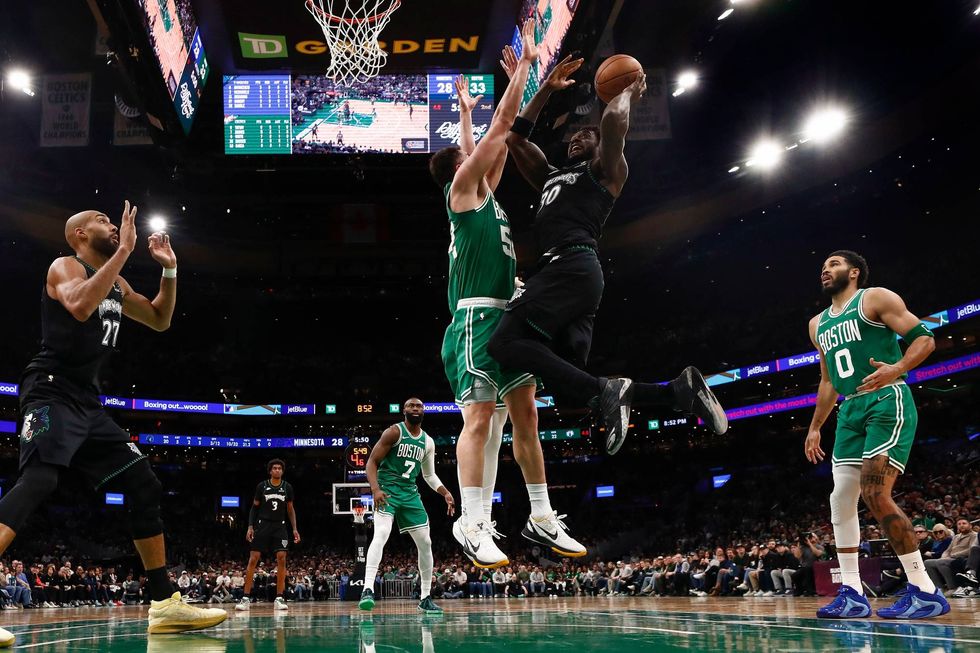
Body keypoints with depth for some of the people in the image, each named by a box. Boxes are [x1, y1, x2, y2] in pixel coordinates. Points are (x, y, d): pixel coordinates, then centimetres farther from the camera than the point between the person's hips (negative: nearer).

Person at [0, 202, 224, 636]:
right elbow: (81, 306, -26)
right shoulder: (65, 266, -4)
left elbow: (160, 320, 28)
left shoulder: (116, 284, 20)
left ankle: (165, 604, 8)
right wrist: (124, 250, -22)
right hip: (51, 393, -9)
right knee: (37, 481, -31)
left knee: (145, 487, 4)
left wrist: (169, 268, 15)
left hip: (87, 402, 9)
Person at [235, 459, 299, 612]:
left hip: (280, 526, 1)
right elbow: (254, 507, 6)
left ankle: (279, 598, -4)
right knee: (253, 559, -5)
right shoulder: (262, 486, -2)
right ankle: (246, 598, 0)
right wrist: (250, 526, -4)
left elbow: (290, 509, 10)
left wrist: (294, 529, 3)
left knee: (281, 559, -9)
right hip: (263, 525, -1)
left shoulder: (287, 487, 3)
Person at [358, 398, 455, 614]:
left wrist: (446, 493, 6)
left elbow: (429, 475, 21)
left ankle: (425, 598, 15)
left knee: (425, 543, 4)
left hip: (410, 493, 6)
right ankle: (367, 590, -32)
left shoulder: (428, 442, 11)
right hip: (387, 490, -6)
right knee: (381, 534, -29)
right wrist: (375, 489, -25)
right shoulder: (394, 432, -7)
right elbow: (372, 462, -10)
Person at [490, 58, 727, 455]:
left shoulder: (604, 170, 13)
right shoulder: (551, 176, 35)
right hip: (563, 271, 9)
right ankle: (680, 392, -7)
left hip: (572, 266, -9)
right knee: (570, 377, -3)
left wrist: (629, 92, 16)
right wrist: (546, 90, 33)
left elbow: (613, 118, -5)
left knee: (505, 343, -25)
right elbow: (515, 139, 34)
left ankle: (604, 391, -30)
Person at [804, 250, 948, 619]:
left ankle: (925, 591, -11)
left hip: (887, 403, -8)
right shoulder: (818, 324, 21)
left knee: (875, 494, -19)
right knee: (841, 499, 2)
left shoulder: (875, 299, -1)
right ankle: (852, 593, 7)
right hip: (850, 411, 8)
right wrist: (815, 428, 23)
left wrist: (897, 368, -26)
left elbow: (924, 338, -7)